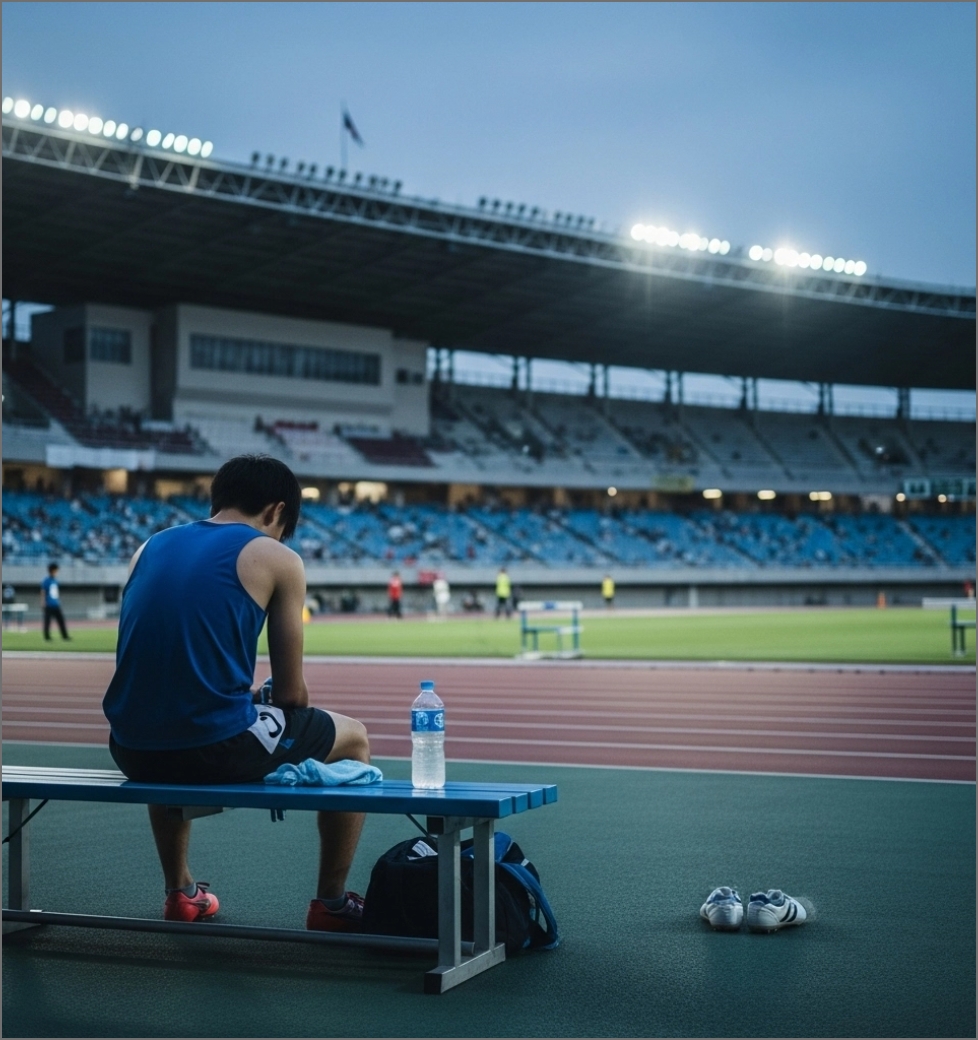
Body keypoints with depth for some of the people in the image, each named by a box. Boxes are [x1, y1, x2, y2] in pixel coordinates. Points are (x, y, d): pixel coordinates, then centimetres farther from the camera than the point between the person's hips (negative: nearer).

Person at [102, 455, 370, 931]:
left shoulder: (150, 548, 15)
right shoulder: (275, 558, 0)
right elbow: (291, 691, 2)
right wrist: (283, 751, 22)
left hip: (133, 752, 6)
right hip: (217, 749, -6)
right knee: (353, 739, 20)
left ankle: (181, 892, 47)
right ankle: (331, 903, 25)